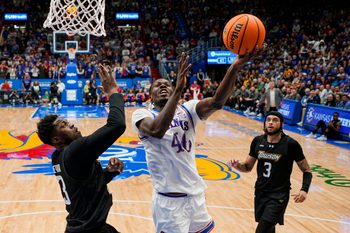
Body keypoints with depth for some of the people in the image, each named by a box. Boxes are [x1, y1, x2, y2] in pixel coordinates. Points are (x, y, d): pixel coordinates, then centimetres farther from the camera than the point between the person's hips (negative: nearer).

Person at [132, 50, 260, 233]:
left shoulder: (187, 109, 4)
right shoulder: (142, 114, -6)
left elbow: (216, 102, -16)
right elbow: (156, 130, -31)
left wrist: (235, 67, -31)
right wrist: (179, 89, -36)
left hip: (195, 193, 5)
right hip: (169, 198, -5)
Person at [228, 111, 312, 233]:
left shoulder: (291, 144, -13)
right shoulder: (257, 141, -1)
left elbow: (307, 171, -4)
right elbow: (248, 167, 9)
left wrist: (304, 189, -21)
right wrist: (237, 165, -12)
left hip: (279, 196, -5)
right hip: (260, 192, 5)